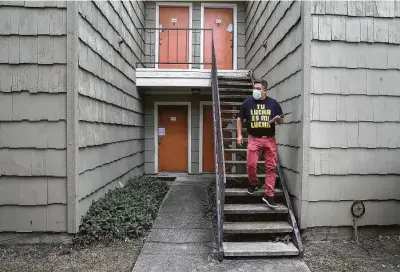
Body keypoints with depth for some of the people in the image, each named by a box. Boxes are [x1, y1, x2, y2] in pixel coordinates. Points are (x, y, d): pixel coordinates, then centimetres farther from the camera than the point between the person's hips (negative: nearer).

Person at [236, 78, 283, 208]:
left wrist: (278, 119, -13)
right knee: (251, 164, -7)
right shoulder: (247, 103, 4)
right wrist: (239, 134, 3)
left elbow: (280, 121, 11)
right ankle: (253, 184, 24)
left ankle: (269, 195, 10)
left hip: (270, 140, 1)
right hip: (254, 139, 0)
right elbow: (239, 119, 12)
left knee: (271, 167, 0)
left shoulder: (273, 103, 4)